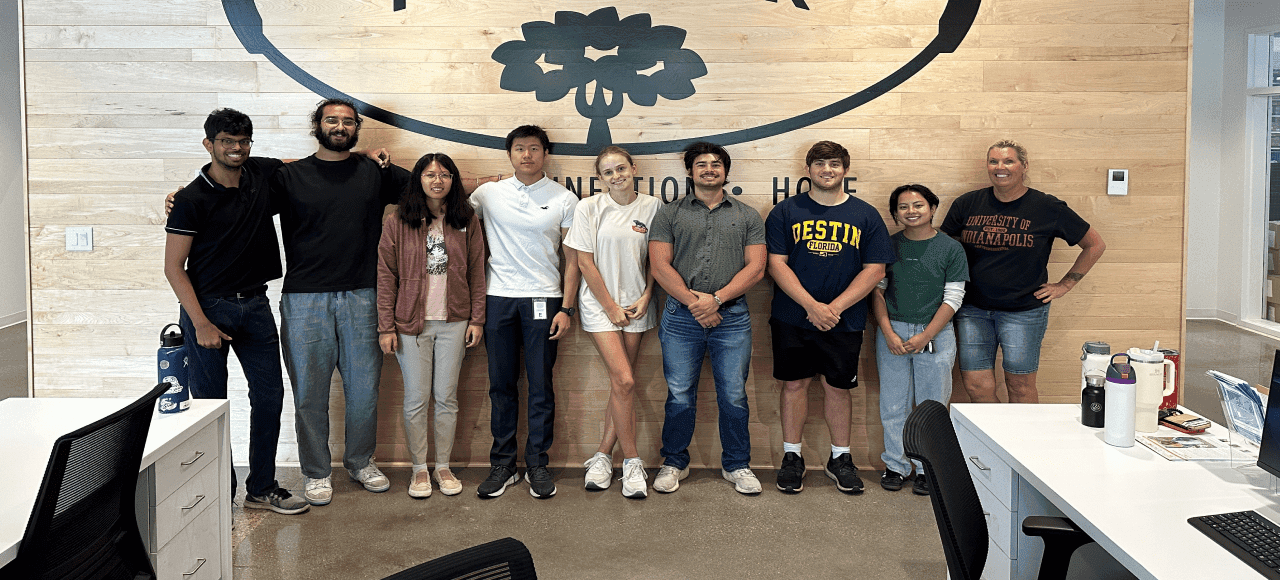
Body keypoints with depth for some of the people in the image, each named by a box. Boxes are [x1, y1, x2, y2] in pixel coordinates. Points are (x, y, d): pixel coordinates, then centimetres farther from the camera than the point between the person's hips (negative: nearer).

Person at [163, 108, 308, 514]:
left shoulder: (263, 174, 3)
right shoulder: (191, 199, -10)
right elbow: (174, 267, -9)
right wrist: (201, 324, -16)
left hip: (255, 304, 5)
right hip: (209, 307, -5)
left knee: (269, 395, 8)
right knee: (210, 405, 1)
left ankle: (261, 488, 22)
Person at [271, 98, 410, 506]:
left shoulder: (376, 173, 9)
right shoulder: (289, 176, 5)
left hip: (360, 299, 2)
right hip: (305, 300, -1)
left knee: (365, 388, 7)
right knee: (310, 392, 4)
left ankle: (361, 461, 28)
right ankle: (317, 473, 20)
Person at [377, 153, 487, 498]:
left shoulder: (467, 221, 4)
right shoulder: (396, 223, -1)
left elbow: (476, 272, 6)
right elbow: (386, 276, -1)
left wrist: (477, 319, 2)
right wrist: (386, 327, -4)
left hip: (454, 323, 1)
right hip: (411, 323, -1)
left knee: (447, 398, 7)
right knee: (416, 399, 3)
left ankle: (444, 467, 21)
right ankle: (419, 469, 17)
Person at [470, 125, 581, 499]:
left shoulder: (564, 199, 3)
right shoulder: (488, 194, 7)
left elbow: (573, 258, 2)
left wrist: (566, 307, -4)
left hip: (543, 299, -2)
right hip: (498, 299, 2)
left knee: (541, 385, 1)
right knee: (501, 385, 6)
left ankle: (537, 465, 12)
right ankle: (502, 465, 15)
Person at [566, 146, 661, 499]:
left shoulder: (652, 207, 3)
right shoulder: (589, 208, -3)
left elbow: (655, 259, 8)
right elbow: (585, 262, -4)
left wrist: (645, 298, -4)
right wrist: (611, 306, -6)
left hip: (636, 306, 3)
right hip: (600, 304, -3)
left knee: (621, 382, 4)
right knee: (623, 380, -11)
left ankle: (603, 455, 16)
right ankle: (632, 461, 1)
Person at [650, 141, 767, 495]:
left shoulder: (747, 216, 11)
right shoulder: (670, 214, 9)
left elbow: (755, 268, 2)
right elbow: (660, 266, 0)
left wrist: (716, 299, -9)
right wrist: (694, 302, -9)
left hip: (732, 317, 1)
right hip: (681, 316, 0)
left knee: (733, 396, 3)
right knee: (680, 395, 5)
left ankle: (736, 465, 19)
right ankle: (674, 464, 20)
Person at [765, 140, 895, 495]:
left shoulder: (865, 215, 4)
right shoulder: (785, 212, 2)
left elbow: (875, 270, -1)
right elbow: (776, 264, -5)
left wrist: (835, 307, -12)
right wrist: (812, 306, -16)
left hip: (845, 320, 1)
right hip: (792, 319, 0)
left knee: (838, 387, 8)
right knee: (794, 384, 5)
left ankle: (840, 458, 24)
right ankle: (792, 457, 19)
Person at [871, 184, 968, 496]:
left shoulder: (951, 248, 0)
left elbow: (953, 298, -3)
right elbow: (877, 292, 6)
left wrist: (924, 337, -10)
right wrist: (889, 333, -7)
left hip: (935, 334, -1)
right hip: (892, 332, 2)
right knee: (893, 404, 6)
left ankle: (928, 468, 15)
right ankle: (895, 465, 18)